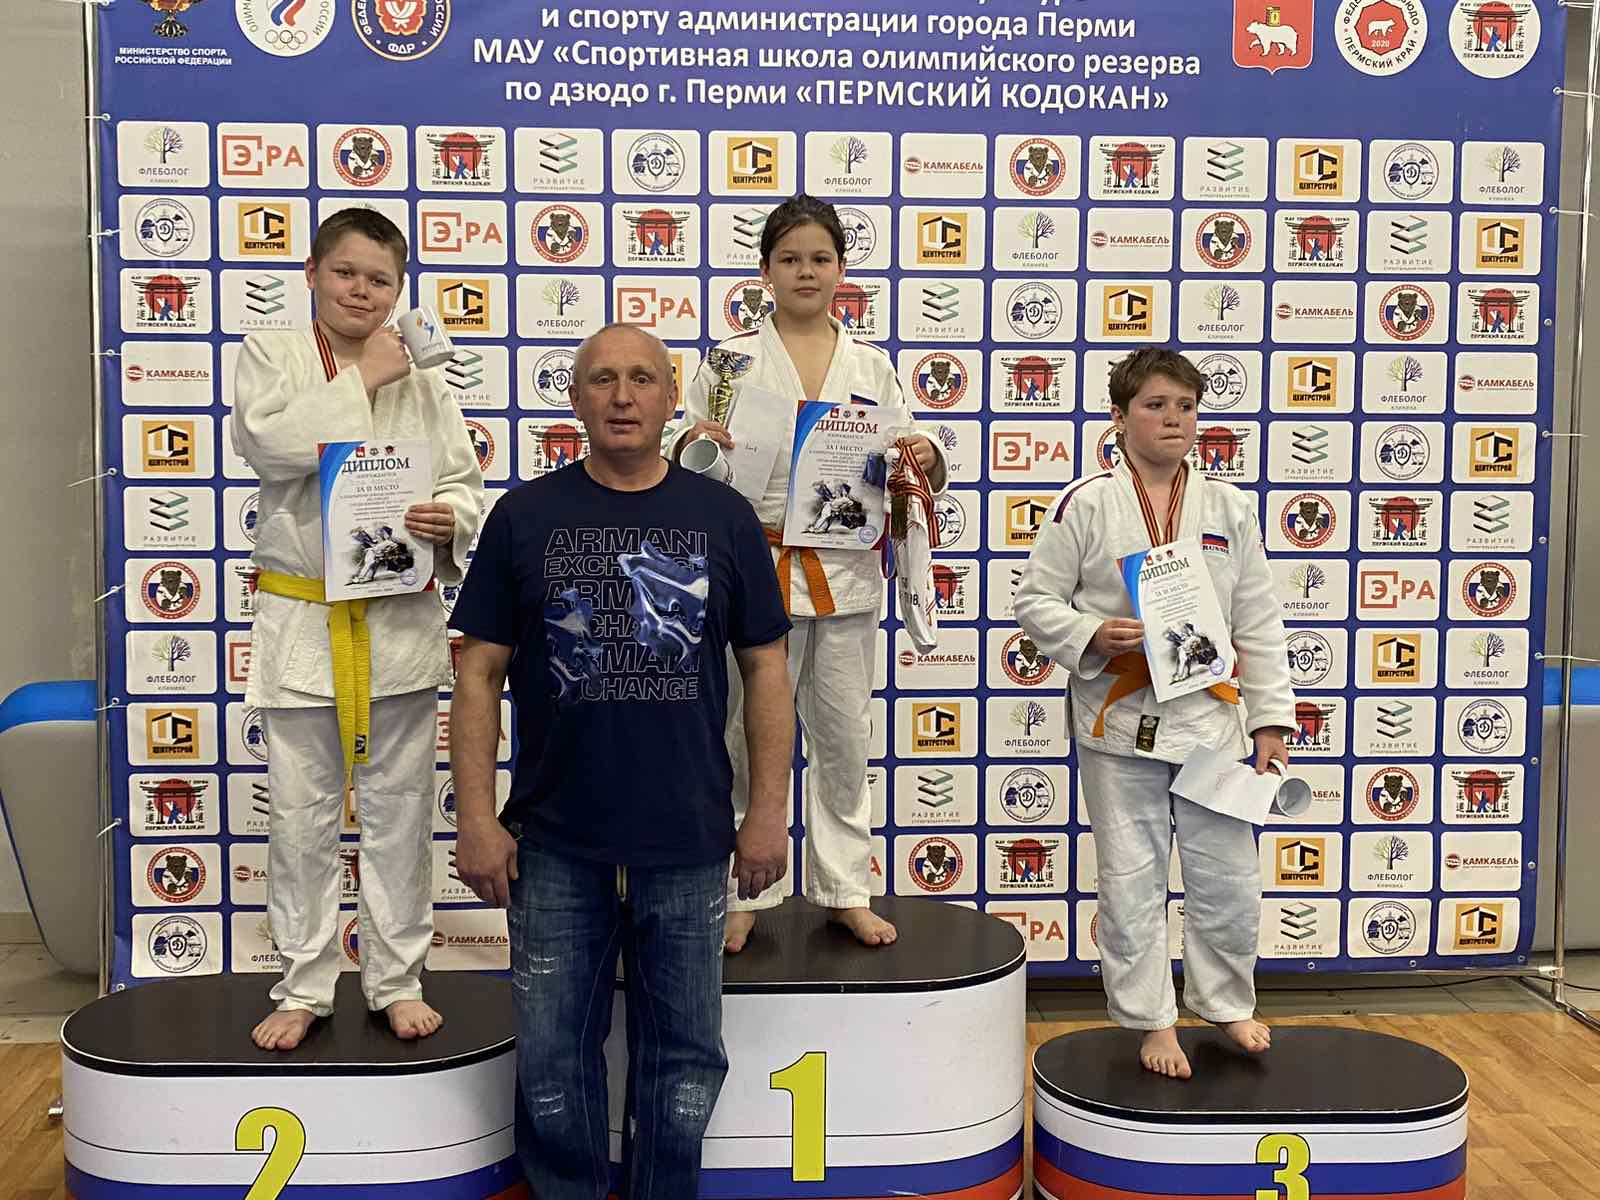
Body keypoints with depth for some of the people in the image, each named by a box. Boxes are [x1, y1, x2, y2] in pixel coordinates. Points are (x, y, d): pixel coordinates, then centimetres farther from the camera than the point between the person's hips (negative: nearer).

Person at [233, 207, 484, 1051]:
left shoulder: (420, 375, 7)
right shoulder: (269, 354, 3)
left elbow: (465, 484, 5)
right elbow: (268, 440, -17)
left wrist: (448, 518, -17)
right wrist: (362, 379, -11)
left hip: (400, 618, 1)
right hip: (300, 618, -1)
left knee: (399, 808, 8)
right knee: (301, 813, 7)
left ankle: (396, 979, 23)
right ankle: (304, 986, 22)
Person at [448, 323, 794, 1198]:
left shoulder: (722, 517, 3)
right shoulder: (525, 516, 2)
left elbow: (765, 668, 5)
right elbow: (480, 673, 2)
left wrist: (769, 810, 0)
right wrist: (475, 817, -4)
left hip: (690, 845, 1)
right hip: (555, 847, 0)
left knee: (682, 1065, 12)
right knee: (554, 1067, 9)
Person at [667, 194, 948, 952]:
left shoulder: (870, 367, 9)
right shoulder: (730, 362, 3)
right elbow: (682, 462, 3)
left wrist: (926, 457, -11)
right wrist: (691, 442, -19)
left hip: (847, 571, 2)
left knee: (844, 735, 10)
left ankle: (846, 892, 25)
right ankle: (745, 895, 19)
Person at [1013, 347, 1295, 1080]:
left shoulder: (1228, 508, 5)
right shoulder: (1086, 505, -4)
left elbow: (1259, 626, 7)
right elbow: (1035, 601, 0)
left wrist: (1270, 719, 3)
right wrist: (1091, 636, -18)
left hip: (1210, 715, 3)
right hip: (1120, 718, -2)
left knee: (1227, 875, 10)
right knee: (1131, 880, 7)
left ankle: (1227, 1004, 34)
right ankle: (1151, 1020, 23)